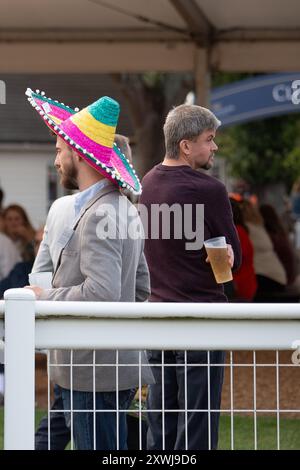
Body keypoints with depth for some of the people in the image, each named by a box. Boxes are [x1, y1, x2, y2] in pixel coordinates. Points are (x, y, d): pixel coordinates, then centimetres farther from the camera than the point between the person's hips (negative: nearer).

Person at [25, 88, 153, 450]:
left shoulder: (98, 216, -16)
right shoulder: (125, 210, 16)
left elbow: (102, 294, -27)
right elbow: (141, 290, 22)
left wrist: (45, 297, -12)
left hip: (95, 373, -10)